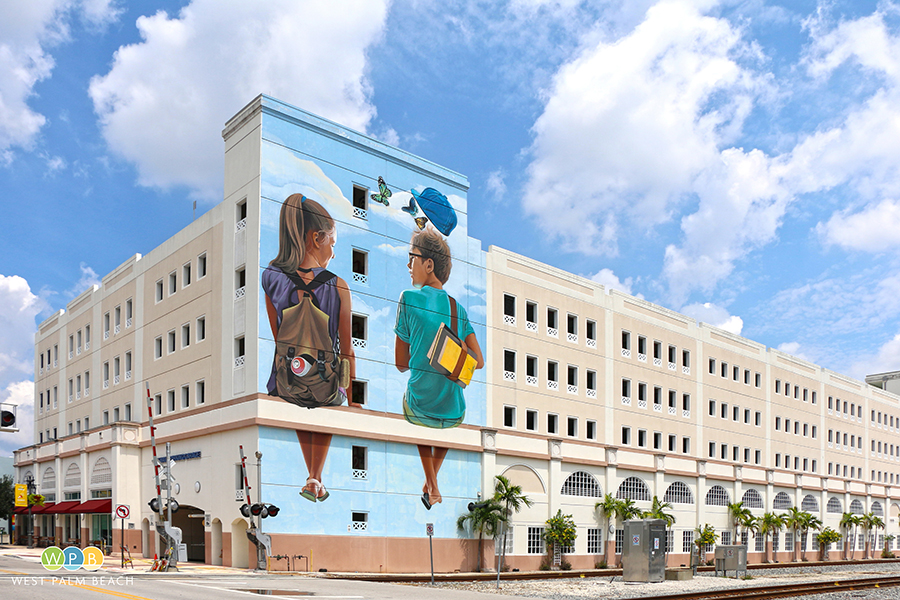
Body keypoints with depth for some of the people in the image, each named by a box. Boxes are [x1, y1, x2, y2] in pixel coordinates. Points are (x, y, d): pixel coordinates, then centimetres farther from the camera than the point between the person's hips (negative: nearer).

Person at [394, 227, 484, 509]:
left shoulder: (409, 298, -9)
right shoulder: (458, 308, 2)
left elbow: (401, 363, -3)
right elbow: (478, 361, 0)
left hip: (420, 410, -3)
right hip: (455, 414, 3)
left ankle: (432, 488, 24)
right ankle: (431, 482, 36)